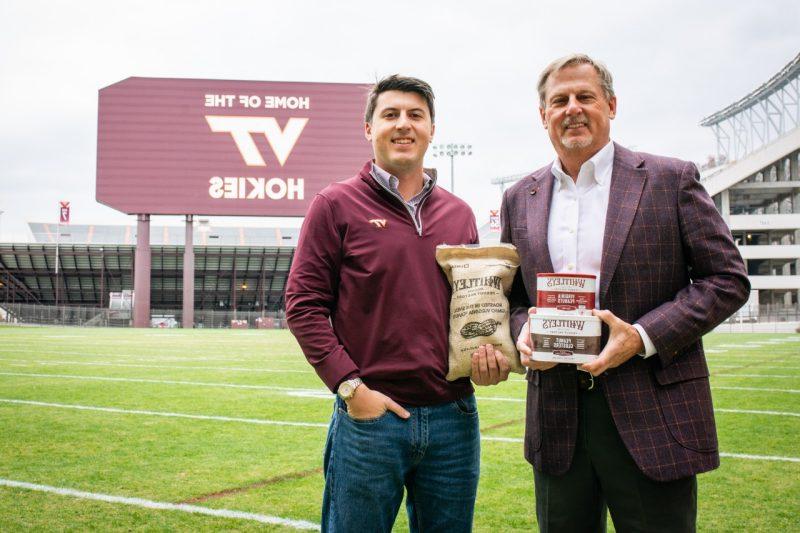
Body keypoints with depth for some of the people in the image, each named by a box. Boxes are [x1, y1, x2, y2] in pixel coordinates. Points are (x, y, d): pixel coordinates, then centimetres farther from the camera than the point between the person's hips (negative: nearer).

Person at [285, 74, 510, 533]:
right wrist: (350, 386, -13)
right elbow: (303, 303, -5)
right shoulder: (336, 205, -2)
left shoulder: (459, 213, 11)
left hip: (455, 417, 4)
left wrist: (492, 354, -1)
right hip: (370, 415, -4)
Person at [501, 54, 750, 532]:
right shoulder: (520, 199, 10)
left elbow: (729, 279, -3)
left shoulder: (671, 180, -1)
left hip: (654, 418, -3)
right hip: (556, 418, 4)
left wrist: (643, 336, -15)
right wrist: (523, 332, -5)